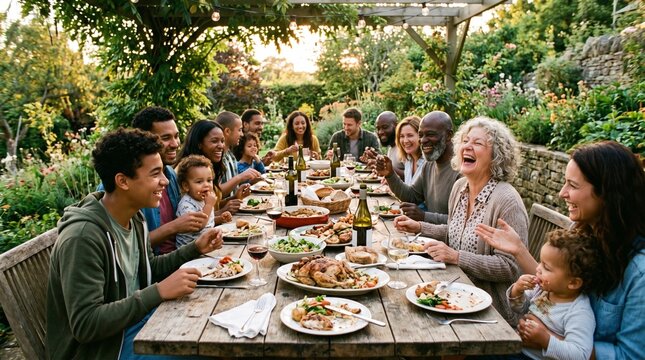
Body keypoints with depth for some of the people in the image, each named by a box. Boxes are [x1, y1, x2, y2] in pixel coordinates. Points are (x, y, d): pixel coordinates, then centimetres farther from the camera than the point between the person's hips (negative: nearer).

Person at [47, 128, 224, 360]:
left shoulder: (133, 217, -1)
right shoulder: (83, 237, -27)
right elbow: (85, 324, -27)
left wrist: (195, 249, 0)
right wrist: (159, 292, -30)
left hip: (137, 321, 8)